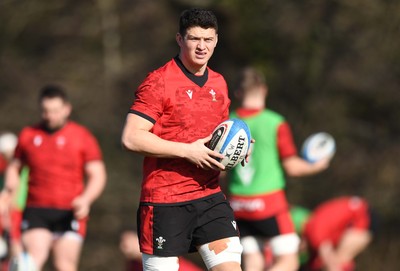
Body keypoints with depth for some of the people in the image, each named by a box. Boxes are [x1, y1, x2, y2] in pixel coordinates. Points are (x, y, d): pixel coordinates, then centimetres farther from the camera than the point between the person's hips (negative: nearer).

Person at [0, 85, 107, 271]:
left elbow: (97, 175, 2)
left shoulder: (83, 137, 3)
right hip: (36, 210, 1)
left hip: (69, 213, -1)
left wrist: (86, 199, -16)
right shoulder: (28, 135, 11)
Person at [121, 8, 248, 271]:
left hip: (210, 196, 6)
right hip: (165, 201, -6)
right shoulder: (159, 82, -9)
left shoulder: (219, 84, 14)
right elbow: (131, 137, -17)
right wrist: (188, 151, -19)